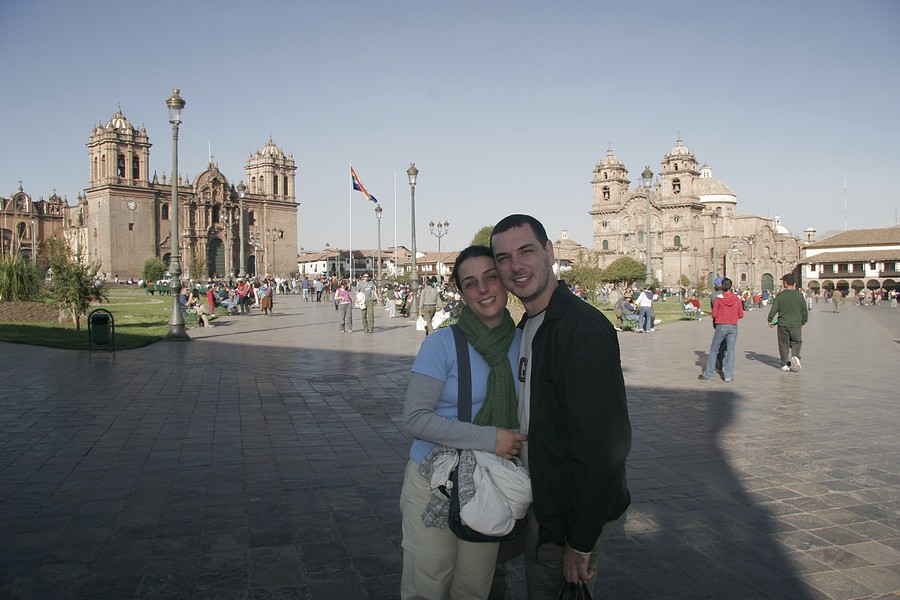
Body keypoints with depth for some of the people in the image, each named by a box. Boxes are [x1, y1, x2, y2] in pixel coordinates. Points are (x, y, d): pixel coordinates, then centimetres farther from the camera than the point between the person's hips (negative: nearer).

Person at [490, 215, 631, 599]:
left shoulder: (584, 328, -24)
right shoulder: (527, 327, 7)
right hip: (542, 502, 9)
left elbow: (602, 444, -27)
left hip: (575, 513, -9)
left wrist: (581, 543, -22)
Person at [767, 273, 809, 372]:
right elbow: (805, 310, 4)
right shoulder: (799, 295, -2)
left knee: (784, 344, 9)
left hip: (783, 324, -1)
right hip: (796, 324, 1)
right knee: (796, 342, 16)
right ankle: (795, 356, -9)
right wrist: (803, 322, 18)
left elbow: (773, 309, -7)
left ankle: (785, 364, 9)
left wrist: (770, 321, 7)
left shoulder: (780, 295, -7)